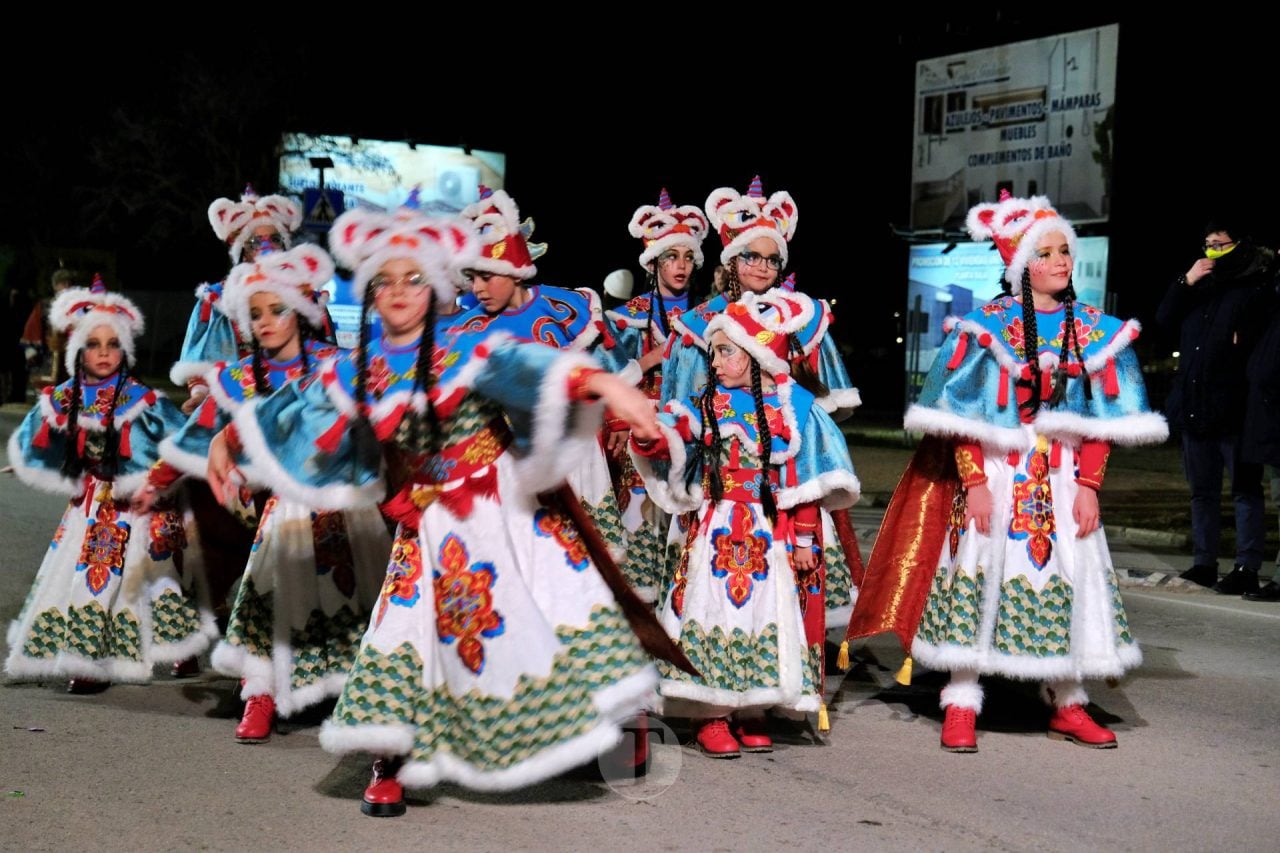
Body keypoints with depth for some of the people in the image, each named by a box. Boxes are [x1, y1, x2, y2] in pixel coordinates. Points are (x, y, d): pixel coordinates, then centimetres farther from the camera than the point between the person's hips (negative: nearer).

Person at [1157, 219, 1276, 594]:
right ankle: (1204, 563, 21)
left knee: (1245, 490, -2)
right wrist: (1186, 282, -2)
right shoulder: (1200, 285, 17)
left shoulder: (1257, 287, -5)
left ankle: (1247, 568, -2)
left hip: (1233, 409, -7)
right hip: (1193, 407, 7)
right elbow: (1165, 319, 9)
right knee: (1202, 490, 13)